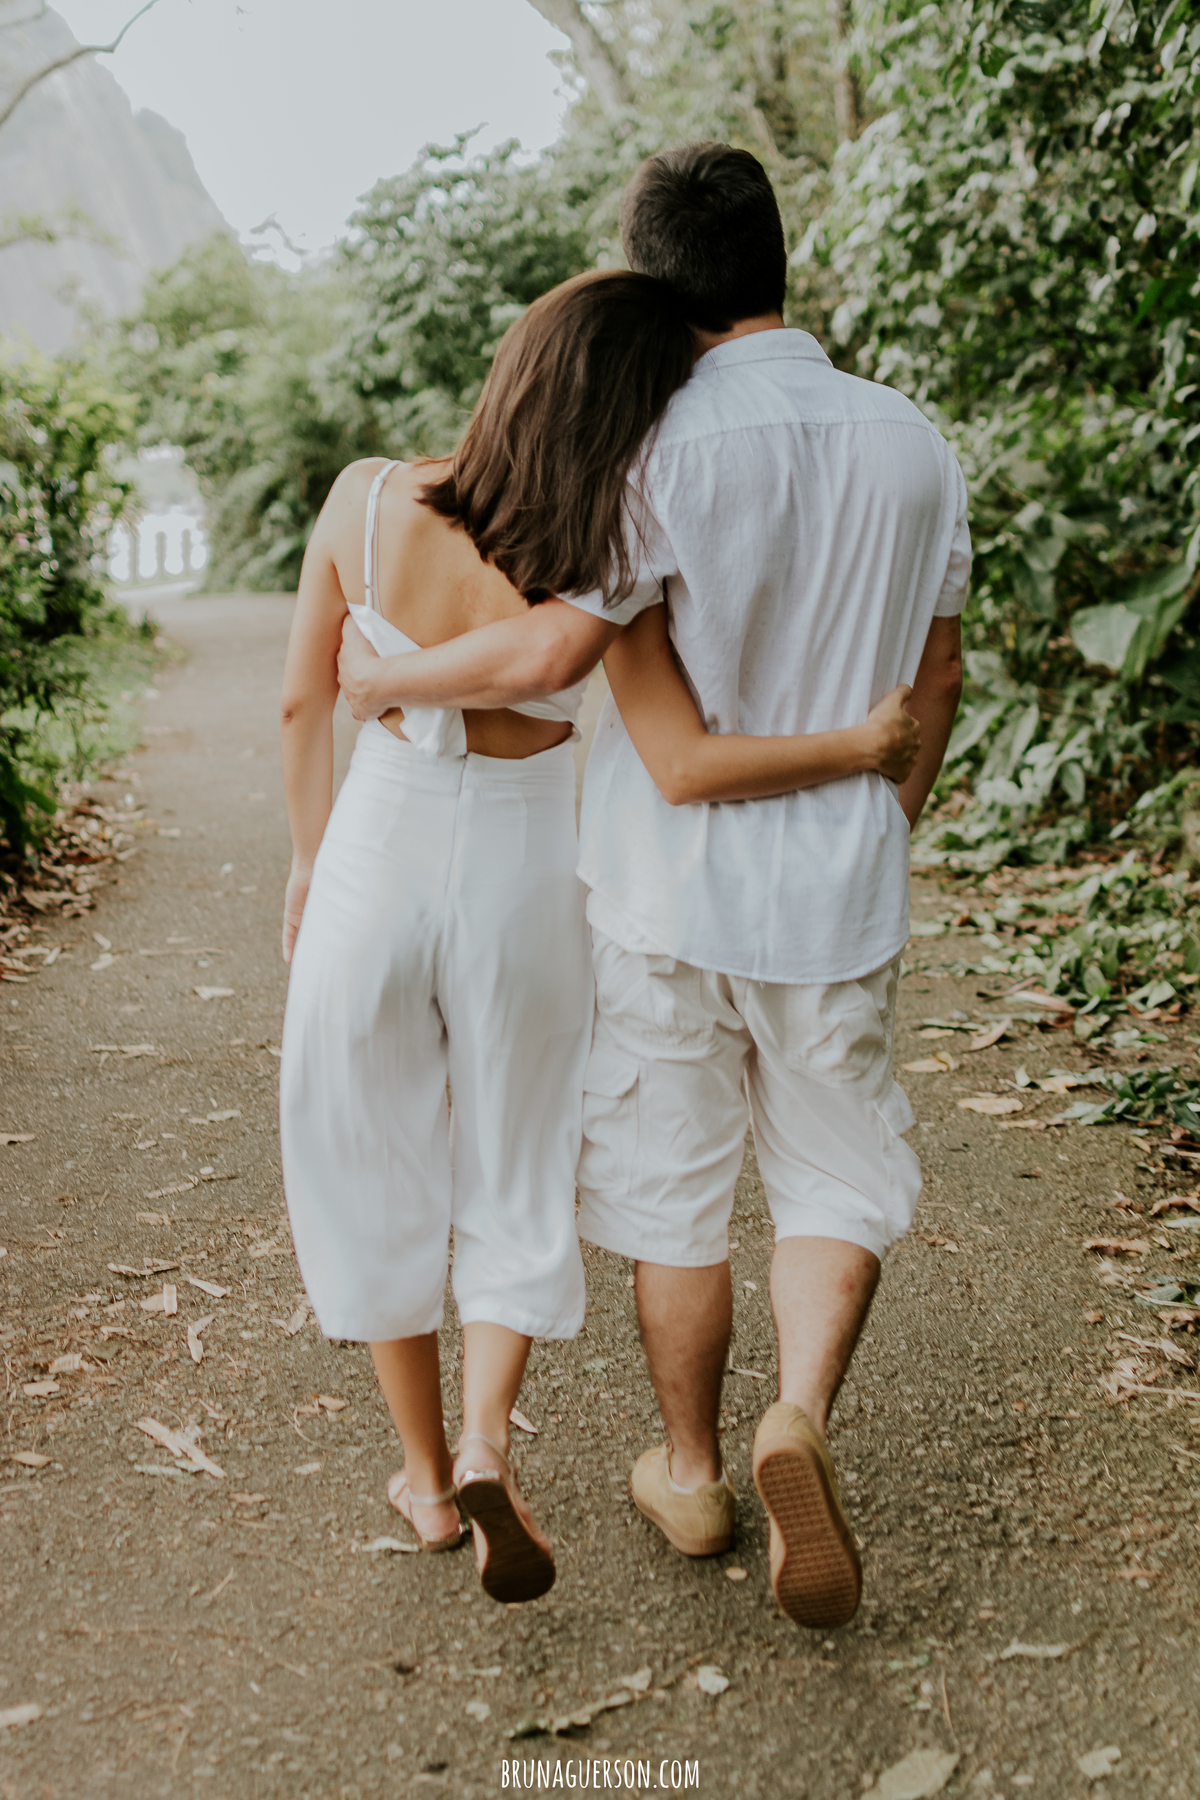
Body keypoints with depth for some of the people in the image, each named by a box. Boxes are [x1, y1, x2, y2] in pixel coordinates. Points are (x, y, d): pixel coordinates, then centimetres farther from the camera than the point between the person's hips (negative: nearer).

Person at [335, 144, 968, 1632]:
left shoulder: (666, 444, -14)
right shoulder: (913, 445, 0)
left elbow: (553, 652, -19)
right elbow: (933, 682, 7)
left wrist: (383, 676, -2)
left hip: (669, 887, -2)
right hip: (838, 896, 3)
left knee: (675, 1193, 13)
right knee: (840, 1182, 16)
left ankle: (691, 1471, 29)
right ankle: (803, 1415, -7)